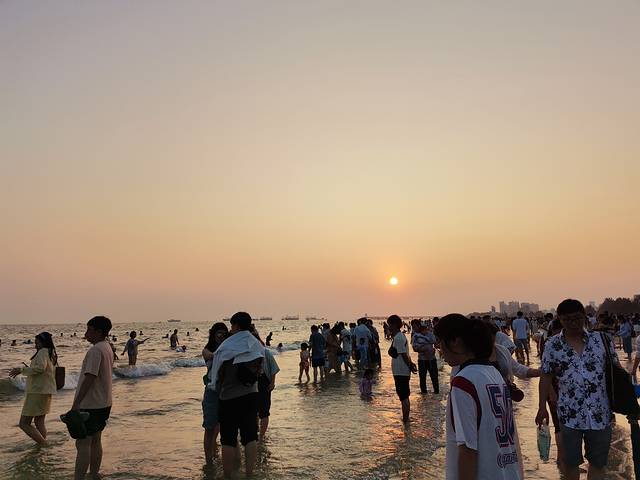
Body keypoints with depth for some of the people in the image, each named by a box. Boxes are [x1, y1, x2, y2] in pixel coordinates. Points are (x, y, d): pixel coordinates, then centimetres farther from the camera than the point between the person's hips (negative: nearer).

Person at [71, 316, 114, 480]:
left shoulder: (95, 350, -19)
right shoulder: (107, 348, 11)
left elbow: (89, 378, -24)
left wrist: (76, 404, -21)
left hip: (90, 405, -10)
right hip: (103, 403, 10)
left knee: (83, 443, -3)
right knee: (95, 441, 17)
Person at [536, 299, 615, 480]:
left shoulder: (602, 339, -2)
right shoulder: (552, 346, -4)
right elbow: (546, 377, 2)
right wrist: (542, 408, 1)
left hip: (600, 414, 1)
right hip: (569, 415, -1)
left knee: (598, 462, 15)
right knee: (571, 461, 13)